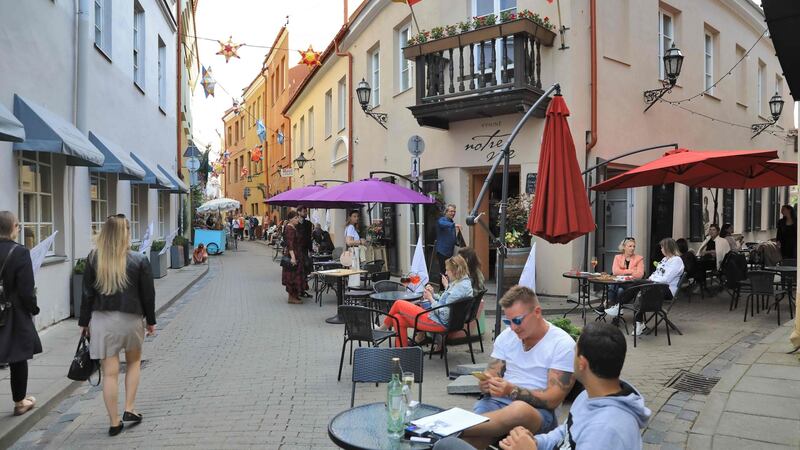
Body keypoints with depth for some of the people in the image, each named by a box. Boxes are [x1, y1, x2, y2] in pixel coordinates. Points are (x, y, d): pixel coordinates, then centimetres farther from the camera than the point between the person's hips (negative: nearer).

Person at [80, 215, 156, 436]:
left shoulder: (93, 259, -2)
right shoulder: (139, 260, -6)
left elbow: (88, 293, 2)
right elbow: (148, 294, -2)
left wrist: (84, 322, 11)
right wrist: (151, 320, 10)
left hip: (102, 319, 1)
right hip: (130, 319, -1)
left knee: (109, 372, 6)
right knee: (134, 361, 23)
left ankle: (115, 423, 13)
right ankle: (129, 409, 18)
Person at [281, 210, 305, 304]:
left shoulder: (293, 228, 14)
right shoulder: (289, 229, -16)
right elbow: (290, 244, -24)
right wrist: (293, 257, -30)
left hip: (296, 254, 10)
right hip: (292, 254, -10)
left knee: (295, 275, 13)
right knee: (292, 275, -5)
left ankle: (295, 295, 20)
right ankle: (291, 297, 0)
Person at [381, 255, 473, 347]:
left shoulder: (460, 288, -23)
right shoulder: (462, 283, 9)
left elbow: (444, 315, -24)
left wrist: (431, 299, -12)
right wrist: (433, 295, 2)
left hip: (439, 323, -10)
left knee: (398, 304, -2)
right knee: (398, 318, 6)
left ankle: (382, 329, 22)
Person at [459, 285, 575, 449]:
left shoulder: (563, 345, -6)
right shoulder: (506, 336, 10)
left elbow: (552, 400, -10)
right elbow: (491, 376, 11)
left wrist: (512, 391, -24)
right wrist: (486, 384, -14)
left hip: (539, 411, -3)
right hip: (498, 401, 3)